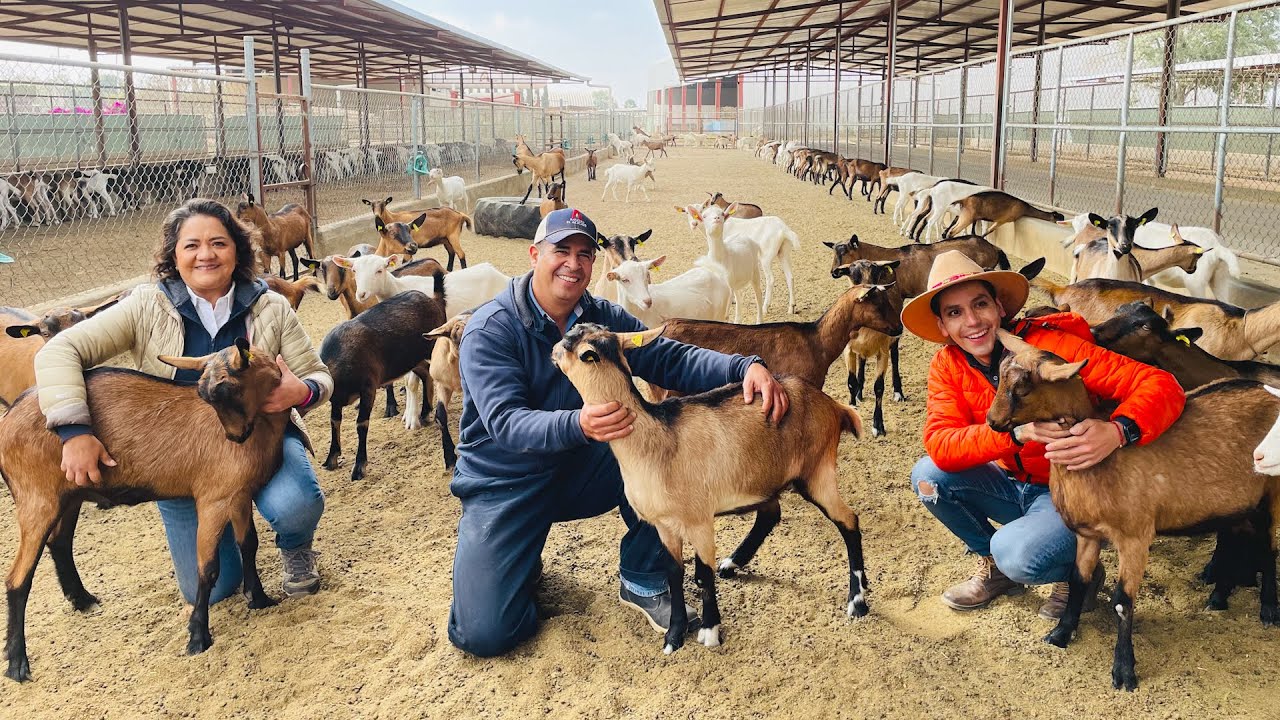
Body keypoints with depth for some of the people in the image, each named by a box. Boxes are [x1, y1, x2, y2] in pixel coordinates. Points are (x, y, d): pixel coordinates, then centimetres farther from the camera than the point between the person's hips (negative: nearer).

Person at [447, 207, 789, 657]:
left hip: (579, 470, 4)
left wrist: (744, 367, -30)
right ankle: (522, 563, 18)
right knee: (485, 633, -18)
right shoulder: (490, 330, -18)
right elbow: (505, 423, -29)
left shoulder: (603, 318, -3)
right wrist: (577, 425, -49)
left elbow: (670, 357, -11)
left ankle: (643, 582, -4)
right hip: (505, 484, -4)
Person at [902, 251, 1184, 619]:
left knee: (1016, 554, -30)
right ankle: (993, 566, 8)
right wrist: (1017, 431, -40)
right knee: (928, 476, -17)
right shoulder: (948, 366, -10)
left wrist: (1117, 432, -50)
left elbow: (1161, 385, -28)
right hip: (1013, 484, 5)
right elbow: (939, 445, -24)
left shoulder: (1055, 346, -23)